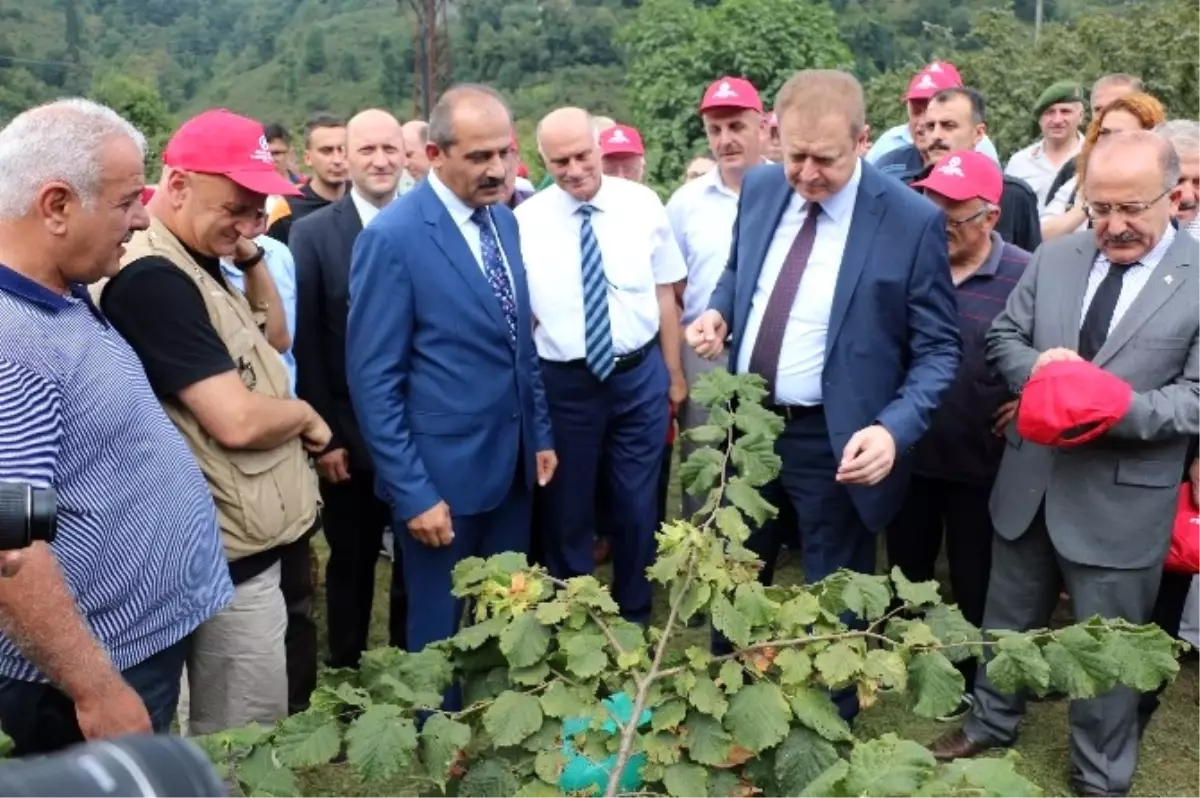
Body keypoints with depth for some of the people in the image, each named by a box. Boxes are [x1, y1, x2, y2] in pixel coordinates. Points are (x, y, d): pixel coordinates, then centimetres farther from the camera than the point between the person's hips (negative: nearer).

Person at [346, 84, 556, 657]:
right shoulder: (393, 237, -17)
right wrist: (411, 492, -17)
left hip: (513, 460, 7)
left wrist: (540, 434, 13)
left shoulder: (503, 219, 6)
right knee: (441, 635, 11)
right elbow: (373, 378, -17)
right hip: (442, 470, -6)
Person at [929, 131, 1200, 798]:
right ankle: (992, 726, 45)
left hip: (1119, 499, -4)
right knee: (1007, 622, 22)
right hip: (1031, 480, 4)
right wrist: (1037, 365, -14)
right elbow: (1004, 338, 8)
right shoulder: (1054, 258, 3)